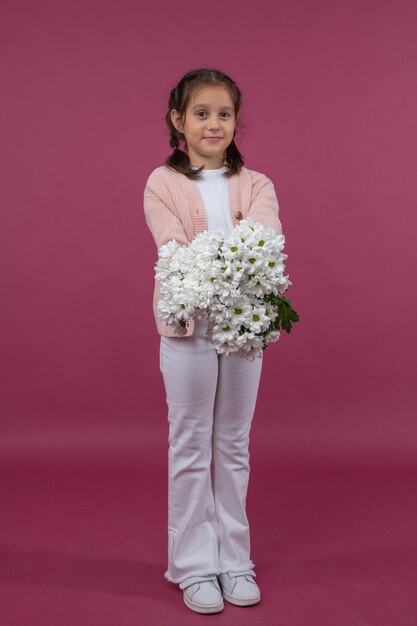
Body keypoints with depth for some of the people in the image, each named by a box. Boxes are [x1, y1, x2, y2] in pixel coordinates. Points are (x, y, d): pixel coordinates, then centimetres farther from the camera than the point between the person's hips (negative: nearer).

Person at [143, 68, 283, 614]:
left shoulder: (256, 185, 8)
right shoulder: (163, 183, 1)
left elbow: (268, 240, -11)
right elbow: (176, 250, -14)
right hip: (188, 327, -2)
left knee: (233, 445, 12)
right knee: (190, 447, 7)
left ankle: (234, 560, 27)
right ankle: (194, 565, 21)